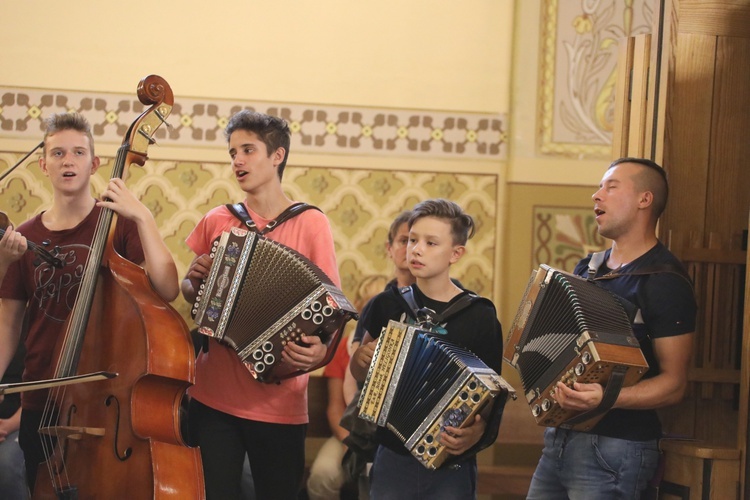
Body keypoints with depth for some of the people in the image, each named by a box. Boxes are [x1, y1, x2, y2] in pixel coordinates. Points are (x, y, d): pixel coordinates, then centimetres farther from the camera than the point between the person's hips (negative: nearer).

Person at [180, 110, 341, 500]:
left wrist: (320, 348, -26)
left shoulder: (310, 223, -4)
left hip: (278, 404, -2)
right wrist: (194, 282, -4)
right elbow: (190, 292, 19)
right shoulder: (216, 222, 7)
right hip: (213, 395, 3)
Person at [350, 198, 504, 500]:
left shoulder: (479, 317, -6)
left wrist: (478, 433, -24)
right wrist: (360, 359, -6)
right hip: (391, 460, 3)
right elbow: (360, 375, 15)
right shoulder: (388, 305, 3)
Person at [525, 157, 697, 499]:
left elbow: (674, 383, -15)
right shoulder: (588, 268, 13)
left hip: (614, 446, -7)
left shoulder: (664, 281, -10)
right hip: (561, 437, 7)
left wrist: (606, 397, -29)